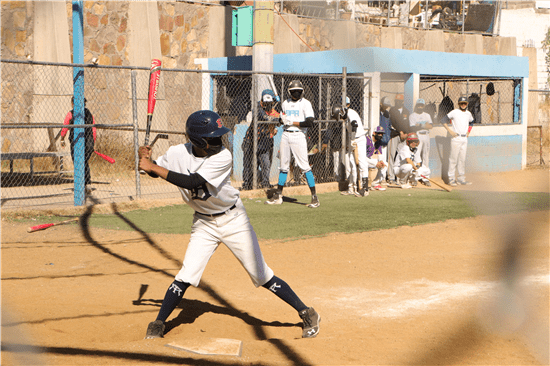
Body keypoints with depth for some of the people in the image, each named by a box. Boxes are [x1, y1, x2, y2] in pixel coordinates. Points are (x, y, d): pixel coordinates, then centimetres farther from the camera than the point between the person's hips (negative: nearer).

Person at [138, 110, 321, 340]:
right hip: (203, 223, 3)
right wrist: (146, 159, -15)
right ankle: (158, 324, 10)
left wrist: (154, 167, -33)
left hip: (233, 220, -2)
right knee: (185, 277, -8)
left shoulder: (223, 157, -25)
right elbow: (155, 171, 7)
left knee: (262, 276, -1)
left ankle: (306, 313, 12)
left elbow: (192, 182, -34)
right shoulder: (178, 153, -13)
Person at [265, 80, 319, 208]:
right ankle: (278, 196, 18)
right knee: (283, 166, 10)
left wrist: (293, 122, -12)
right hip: (285, 135, 5)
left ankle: (314, 196, -7)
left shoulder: (305, 103, -4)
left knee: (304, 166, -10)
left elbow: (310, 122, -14)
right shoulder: (285, 103, 14)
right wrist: (283, 120, -2)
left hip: (298, 136, -5)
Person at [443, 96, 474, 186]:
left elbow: (471, 122, 32)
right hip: (456, 138, -6)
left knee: (462, 159, 8)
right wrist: (450, 131, -11)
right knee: (453, 158, -5)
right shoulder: (454, 112, -6)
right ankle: (451, 178, 0)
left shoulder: (468, 114, 12)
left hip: (464, 138, 6)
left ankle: (461, 178, 12)